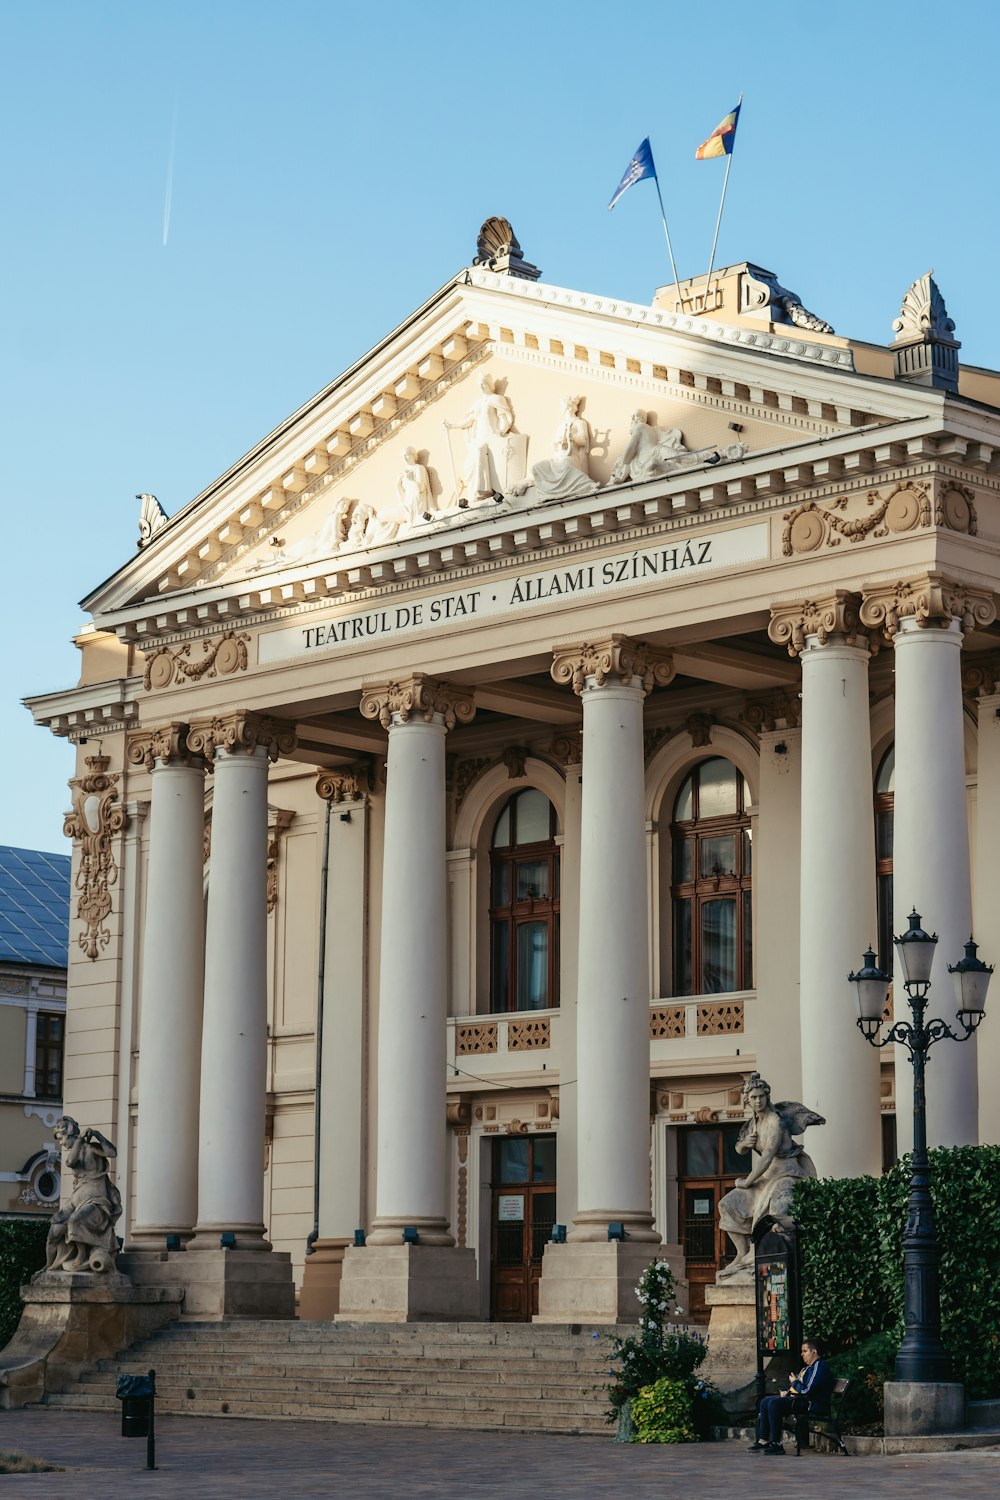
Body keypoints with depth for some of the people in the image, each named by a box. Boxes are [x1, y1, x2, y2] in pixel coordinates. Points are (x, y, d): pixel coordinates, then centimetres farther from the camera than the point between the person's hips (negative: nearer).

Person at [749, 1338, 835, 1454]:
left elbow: (806, 1390, -24)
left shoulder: (819, 1367, -15)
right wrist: (787, 1392, 10)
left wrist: (794, 1382, -5)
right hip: (799, 1400, 11)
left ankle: (776, 1444, -23)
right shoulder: (808, 1367, 20)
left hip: (812, 1405, -11)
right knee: (766, 1401, 8)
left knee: (774, 1404, -26)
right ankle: (763, 1440, 2)